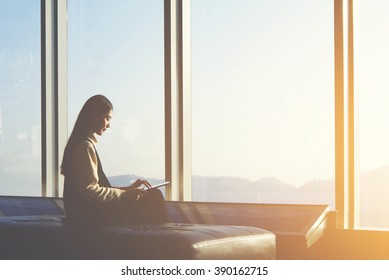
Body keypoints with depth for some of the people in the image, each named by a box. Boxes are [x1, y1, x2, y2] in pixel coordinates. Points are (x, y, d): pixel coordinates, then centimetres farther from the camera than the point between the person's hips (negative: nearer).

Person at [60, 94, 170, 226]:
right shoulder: (86, 147, -13)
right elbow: (89, 190, -18)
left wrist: (129, 189, 10)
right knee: (153, 198, -11)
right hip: (91, 213, -9)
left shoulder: (84, 144, 18)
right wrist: (125, 193, -15)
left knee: (153, 195, 3)